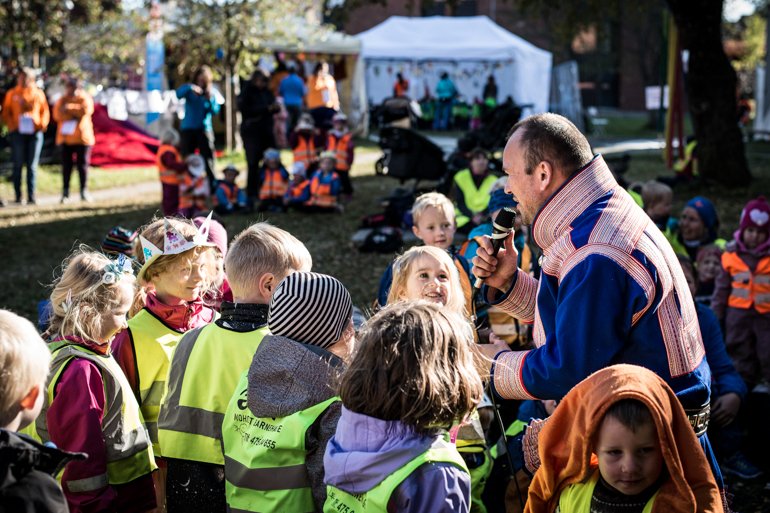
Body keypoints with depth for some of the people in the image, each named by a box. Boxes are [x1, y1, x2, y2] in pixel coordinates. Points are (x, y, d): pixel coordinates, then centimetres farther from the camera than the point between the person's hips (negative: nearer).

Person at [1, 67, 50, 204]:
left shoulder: (38, 94, 8)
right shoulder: (12, 94, 6)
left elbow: (45, 111, 9)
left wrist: (43, 124, -8)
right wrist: (11, 125, -10)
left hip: (35, 133, 1)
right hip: (17, 133, -1)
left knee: (32, 166, 2)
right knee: (18, 165, 0)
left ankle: (31, 197, 4)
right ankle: (18, 197, 4)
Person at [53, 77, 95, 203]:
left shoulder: (85, 98, 5)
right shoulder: (62, 100, 11)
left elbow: (86, 109, -15)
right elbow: (57, 114, -4)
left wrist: (70, 108, -14)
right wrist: (75, 114, -15)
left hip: (82, 137, -2)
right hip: (65, 137, 2)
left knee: (83, 164, 0)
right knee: (66, 165, 0)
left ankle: (84, 191, 7)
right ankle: (65, 192, 3)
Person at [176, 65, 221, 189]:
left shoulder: (212, 92, 4)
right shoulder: (189, 88, 4)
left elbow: (215, 111, -4)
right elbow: (178, 94, -16)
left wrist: (210, 100, -19)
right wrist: (190, 88, -29)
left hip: (205, 129, -1)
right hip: (188, 129, 1)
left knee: (208, 159, -5)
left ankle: (213, 187, -3)